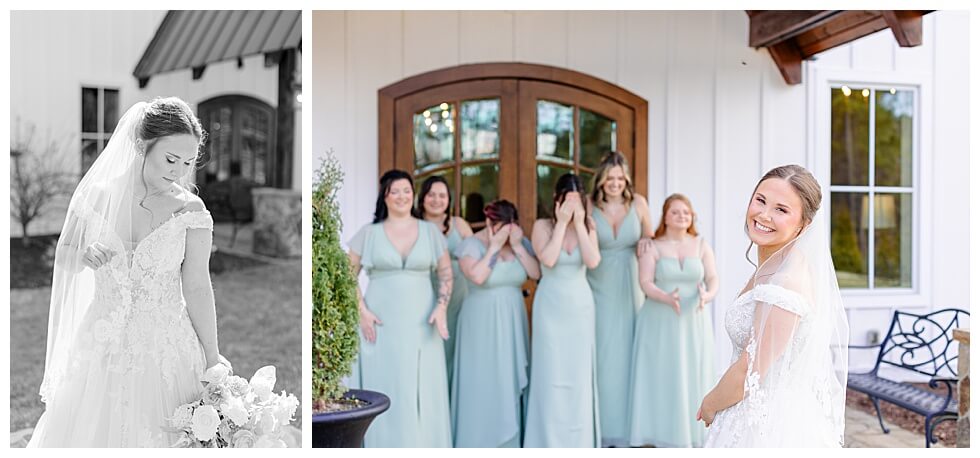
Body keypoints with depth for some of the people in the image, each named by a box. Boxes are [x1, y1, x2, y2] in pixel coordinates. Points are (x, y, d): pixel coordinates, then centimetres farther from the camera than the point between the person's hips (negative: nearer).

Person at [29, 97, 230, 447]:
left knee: (154, 434, 9)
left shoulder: (190, 211, -10)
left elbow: (197, 288, -7)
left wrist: (212, 357, -5)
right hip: (103, 343, 2)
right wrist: (86, 256, -15)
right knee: (90, 430, 15)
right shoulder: (98, 195, -5)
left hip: (165, 347, -2)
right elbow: (63, 256, 9)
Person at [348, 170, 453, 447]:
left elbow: (446, 273, 8)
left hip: (421, 323, 1)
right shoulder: (369, 233, 2)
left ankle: (424, 446, 17)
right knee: (383, 389, 4)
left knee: (424, 389, 4)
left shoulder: (430, 231, 6)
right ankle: (387, 446, 16)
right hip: (381, 322, -1)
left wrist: (441, 307, -6)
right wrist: (362, 311, -5)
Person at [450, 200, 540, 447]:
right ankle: (480, 440, 14)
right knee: (483, 382, 1)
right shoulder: (472, 244, -10)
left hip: (512, 321, 5)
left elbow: (537, 274, -7)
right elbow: (477, 277, -26)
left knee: (512, 379, 10)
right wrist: (495, 247, -21)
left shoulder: (521, 242, 4)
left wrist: (517, 246, -15)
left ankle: (510, 439, 24)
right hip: (482, 324, -4)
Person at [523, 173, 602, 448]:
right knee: (551, 372, 0)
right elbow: (548, 259, -21)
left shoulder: (587, 226, 3)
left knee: (579, 372, 7)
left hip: (580, 304, 2)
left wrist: (579, 224, -14)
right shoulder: (543, 226, -3)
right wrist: (562, 223, -16)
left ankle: (579, 439, 20)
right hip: (551, 305, -2)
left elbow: (593, 261, -14)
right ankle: (550, 440, 12)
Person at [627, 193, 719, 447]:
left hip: (694, 323, 2)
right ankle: (662, 436, 5)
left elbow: (713, 279, -1)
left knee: (692, 377, 4)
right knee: (661, 378, -2)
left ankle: (690, 435, 14)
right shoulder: (652, 247, -2)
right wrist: (667, 298, -29)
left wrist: (708, 295, -24)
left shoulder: (702, 245, 5)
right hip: (660, 323, -2)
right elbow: (646, 283, -11)